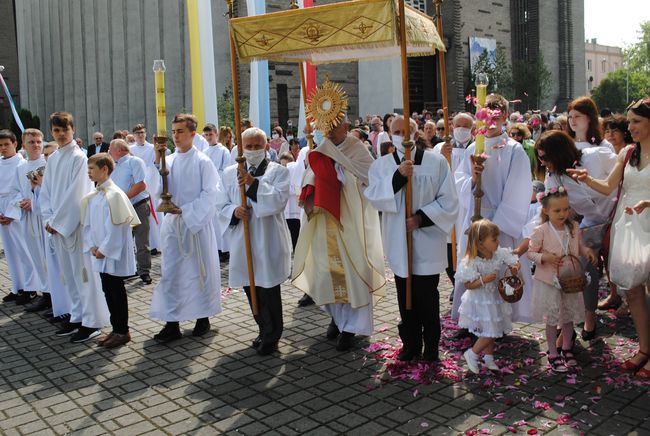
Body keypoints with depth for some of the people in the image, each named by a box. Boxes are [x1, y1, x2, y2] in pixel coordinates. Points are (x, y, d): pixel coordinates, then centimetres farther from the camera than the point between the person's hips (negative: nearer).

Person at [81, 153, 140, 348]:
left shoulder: (114, 194, -16)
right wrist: (92, 246, 0)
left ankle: (123, 331, 13)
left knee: (117, 290, 1)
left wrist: (104, 249, -15)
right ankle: (116, 329, 24)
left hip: (114, 252, -8)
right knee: (108, 290, 13)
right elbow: (87, 223, 12)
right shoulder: (91, 196, 8)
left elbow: (116, 227, -18)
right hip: (100, 252, 8)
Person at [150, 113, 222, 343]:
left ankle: (203, 317, 21)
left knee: (199, 270, 6)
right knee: (170, 272, 3)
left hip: (197, 223, -4)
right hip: (172, 223, 4)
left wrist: (185, 211, -15)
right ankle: (172, 323, 9)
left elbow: (209, 194, -8)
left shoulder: (202, 162, -5)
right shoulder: (168, 160, 6)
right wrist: (157, 162, -12)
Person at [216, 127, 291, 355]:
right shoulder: (230, 173, 10)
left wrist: (254, 183, -24)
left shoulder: (278, 171, 1)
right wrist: (234, 211, -12)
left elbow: (279, 200, -15)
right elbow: (221, 205, 10)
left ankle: (271, 337, 15)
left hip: (268, 241, -4)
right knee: (251, 288, 13)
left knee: (268, 289, -1)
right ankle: (264, 330, 31)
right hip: (242, 241, 4)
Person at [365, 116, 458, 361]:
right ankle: (410, 344, 25)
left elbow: (449, 202, -3)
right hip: (399, 244, 2)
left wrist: (421, 218, -14)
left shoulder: (436, 162, -3)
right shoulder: (381, 165, 4)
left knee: (427, 297, 4)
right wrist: (398, 177, -22)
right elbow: (373, 197, -10)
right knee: (406, 298, 11)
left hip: (427, 243, -2)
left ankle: (431, 346, 20)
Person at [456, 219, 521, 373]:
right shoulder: (471, 262, -24)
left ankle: (488, 358, 36)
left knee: (493, 331, 17)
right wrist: (483, 280, -32)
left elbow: (516, 263, 1)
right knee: (490, 333, -5)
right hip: (479, 302, -6)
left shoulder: (500, 253, -9)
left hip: (494, 299, 6)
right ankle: (472, 354, 17)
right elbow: (468, 285, -19)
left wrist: (514, 268, -21)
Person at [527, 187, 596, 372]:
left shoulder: (574, 228, -3)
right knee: (552, 319, 6)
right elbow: (531, 252, -9)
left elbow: (580, 246, 12)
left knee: (569, 316, 16)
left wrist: (587, 251, -8)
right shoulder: (541, 232, -17)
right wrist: (544, 257, -26)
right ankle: (553, 354, 22)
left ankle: (567, 349, 37)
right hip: (549, 281, -4)